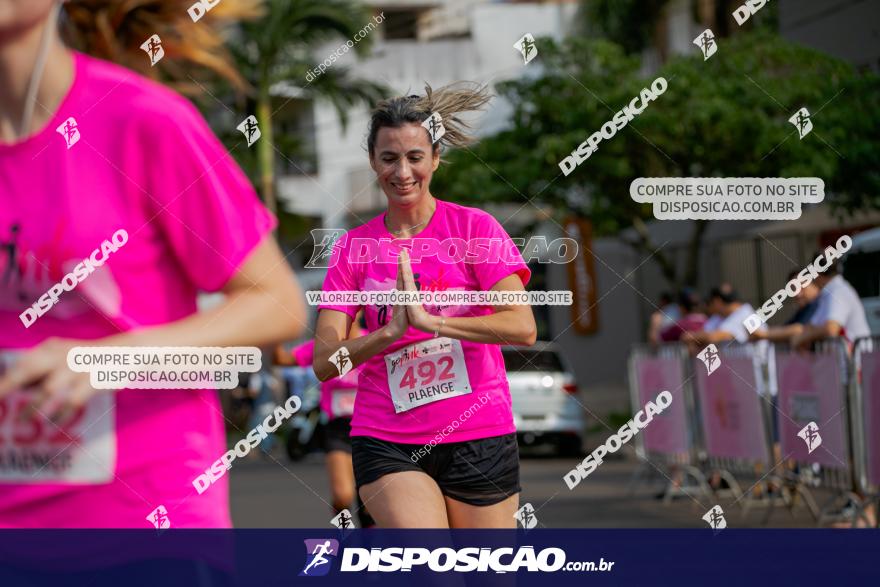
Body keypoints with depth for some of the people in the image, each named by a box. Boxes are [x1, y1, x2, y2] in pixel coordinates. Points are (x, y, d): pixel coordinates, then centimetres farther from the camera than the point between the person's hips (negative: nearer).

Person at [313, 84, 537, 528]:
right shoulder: (353, 246, 7)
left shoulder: (473, 227, 1)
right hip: (386, 442, 0)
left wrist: (428, 320, -20)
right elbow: (323, 362, 0)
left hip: (478, 439, 0)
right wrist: (391, 331, -16)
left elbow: (523, 327, -12)